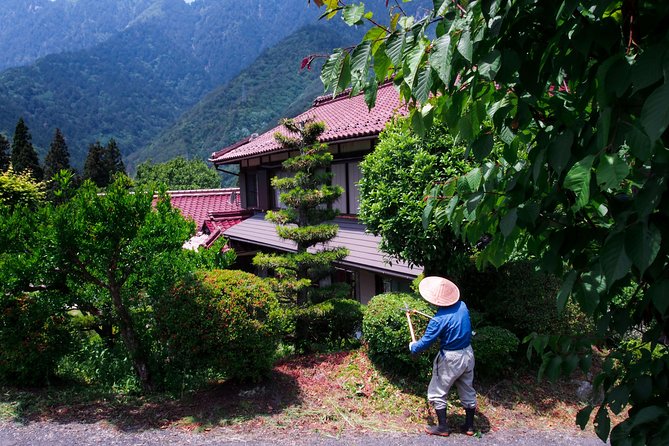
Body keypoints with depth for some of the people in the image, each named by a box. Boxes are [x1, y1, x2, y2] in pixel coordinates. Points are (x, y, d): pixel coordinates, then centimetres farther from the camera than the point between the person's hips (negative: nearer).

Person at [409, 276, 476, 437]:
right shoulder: (462, 306, -8)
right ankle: (469, 426, 32)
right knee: (468, 391, 20)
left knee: (437, 393, 11)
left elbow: (425, 342, -18)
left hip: (451, 359, -7)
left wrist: (412, 347, 1)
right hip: (468, 354, 7)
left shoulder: (440, 319, -26)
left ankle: (442, 427, 20)